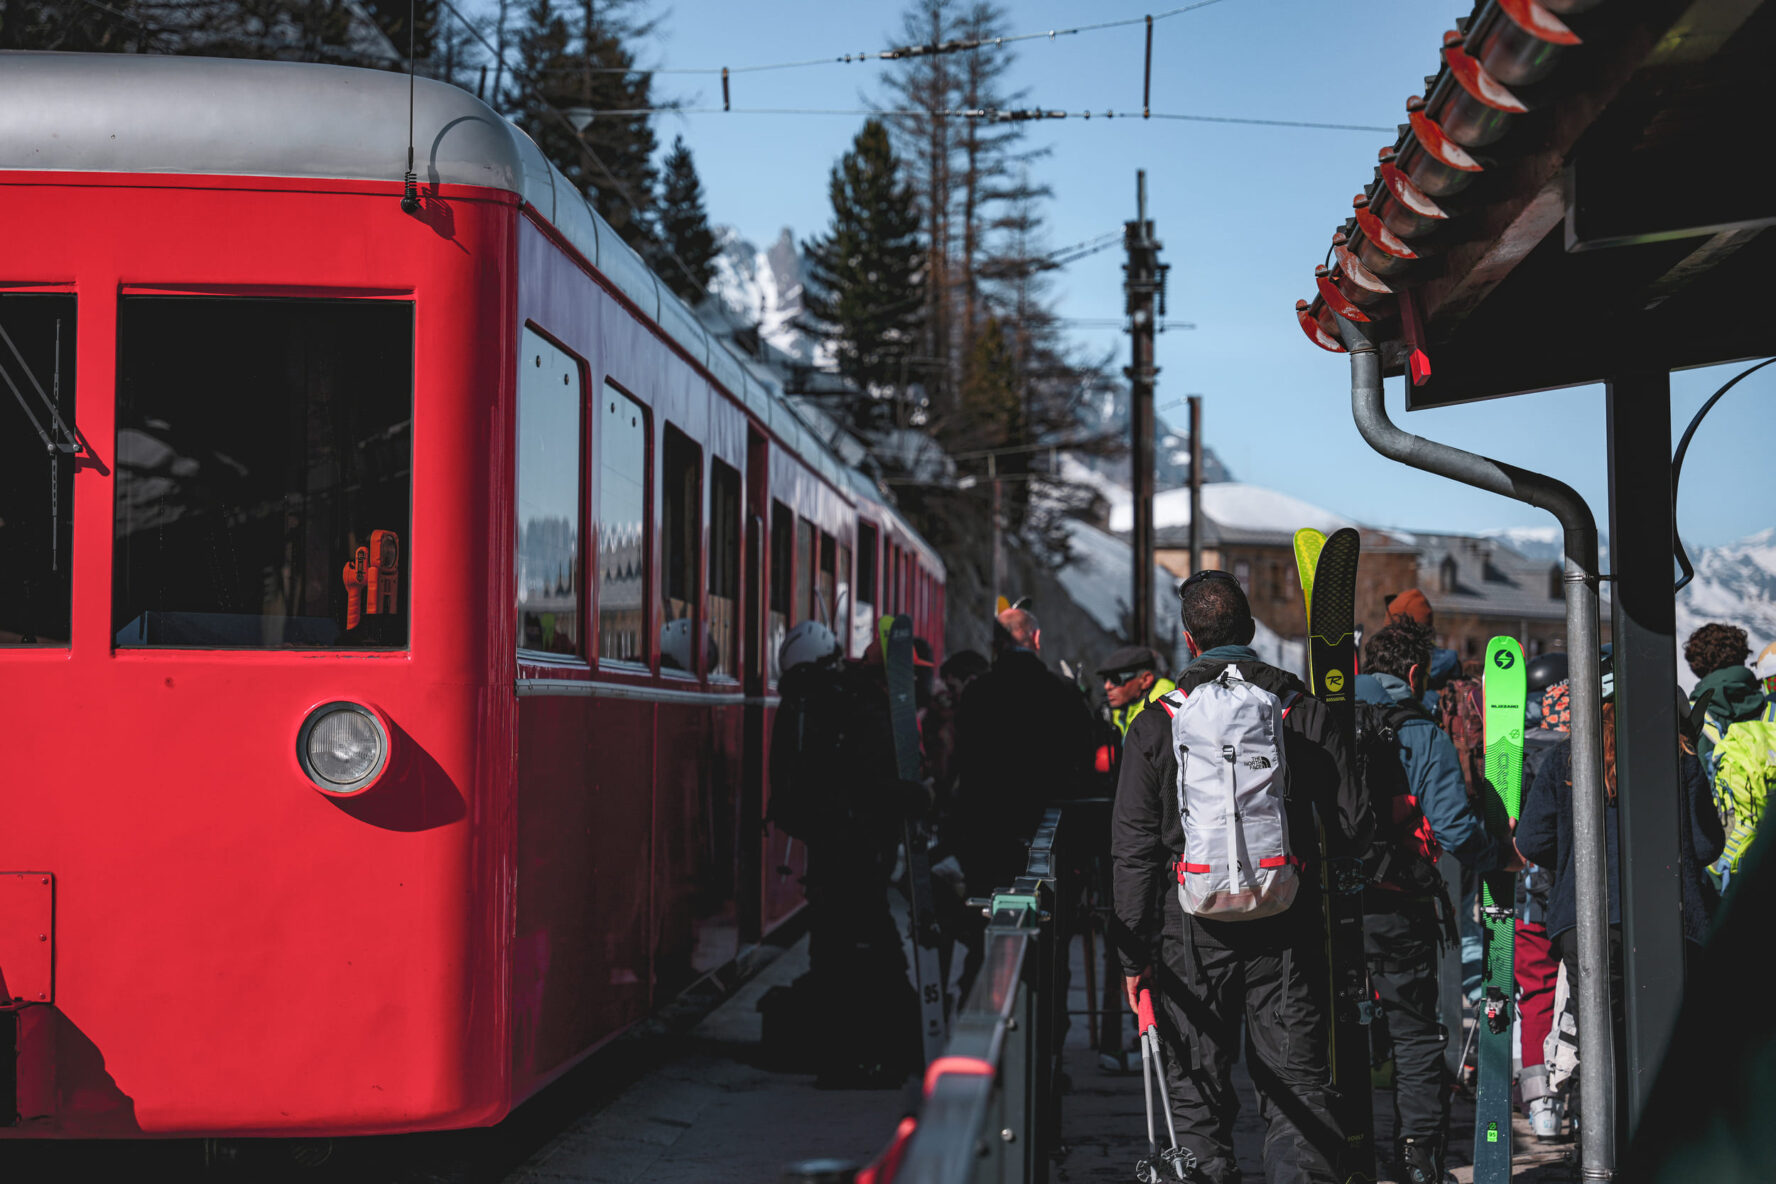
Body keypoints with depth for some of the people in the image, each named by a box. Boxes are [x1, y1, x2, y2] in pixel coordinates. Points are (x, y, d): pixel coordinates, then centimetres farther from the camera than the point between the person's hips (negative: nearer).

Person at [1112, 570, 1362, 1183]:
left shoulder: (1155, 725, -1)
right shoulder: (1303, 711, 0)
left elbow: (1133, 849, -2)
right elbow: (1352, 827, 2)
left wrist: (1134, 952, 3)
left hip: (1194, 930, -1)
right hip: (1288, 927, 1)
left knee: (1198, 1094, 9)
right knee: (1299, 1086, 5)